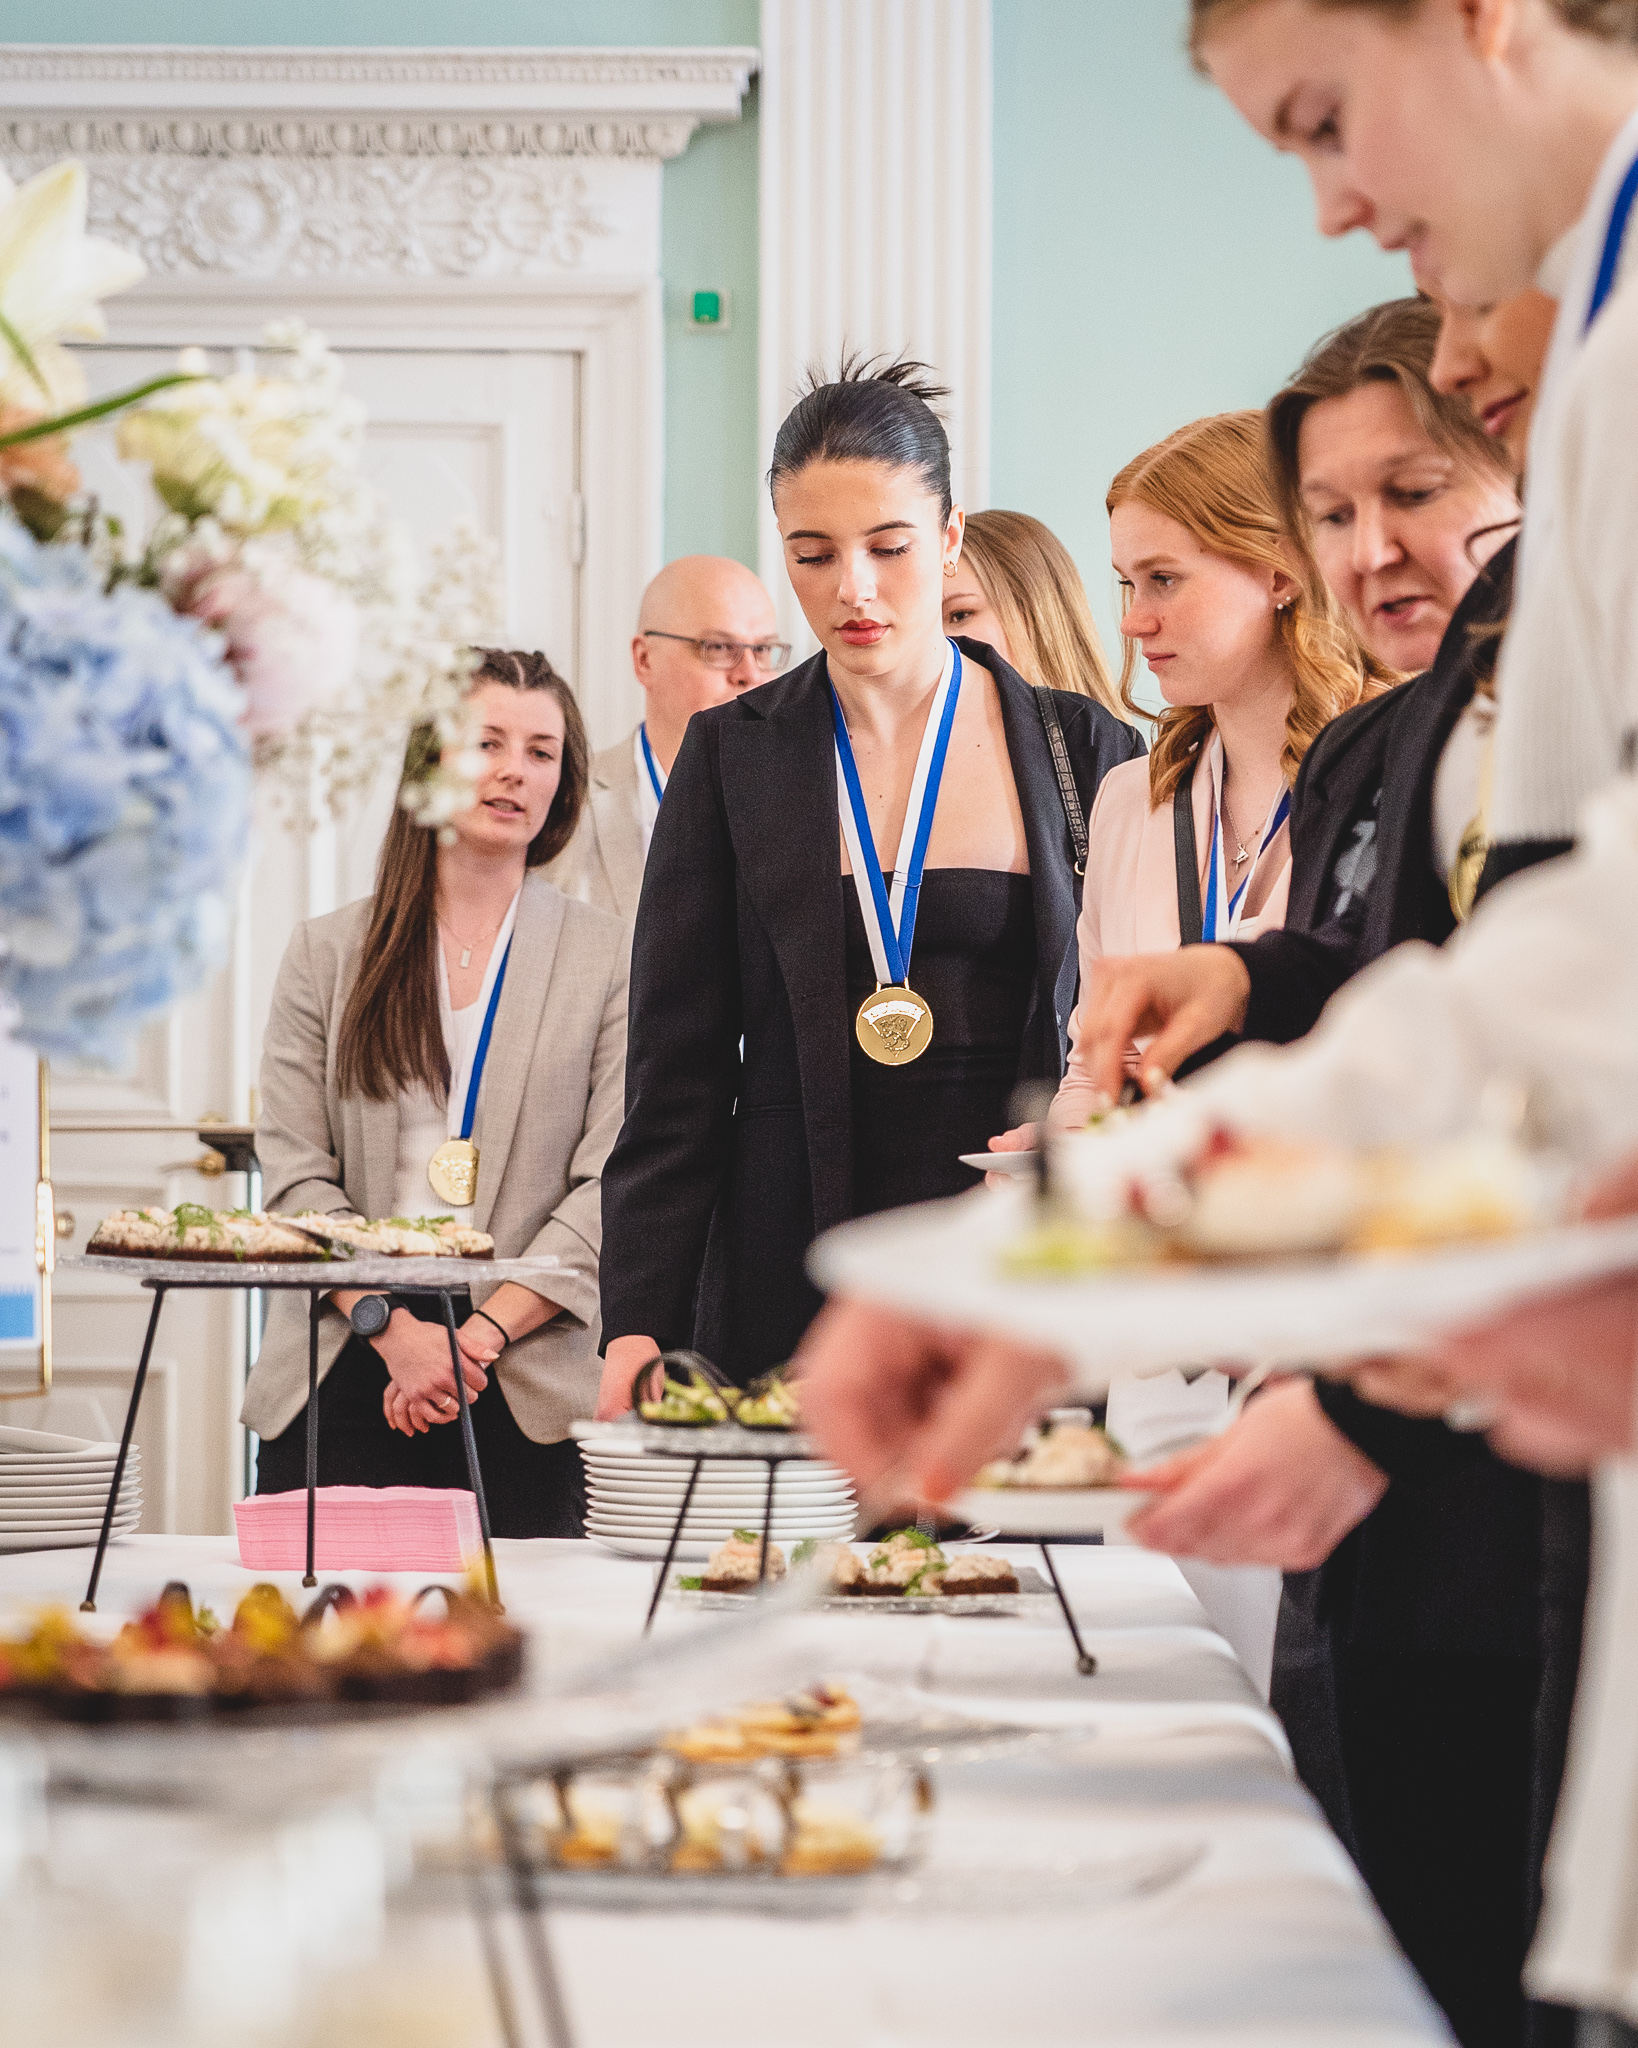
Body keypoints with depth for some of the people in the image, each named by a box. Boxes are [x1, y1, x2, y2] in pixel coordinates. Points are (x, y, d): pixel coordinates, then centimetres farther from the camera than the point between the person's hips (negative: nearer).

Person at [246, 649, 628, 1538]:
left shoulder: (609, 958, 7)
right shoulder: (327, 951, 10)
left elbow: (614, 1187, -1)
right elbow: (294, 1172, 3)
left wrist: (485, 1333, -11)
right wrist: (394, 1330, -10)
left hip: (523, 1392, -1)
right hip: (340, 1373, 1)